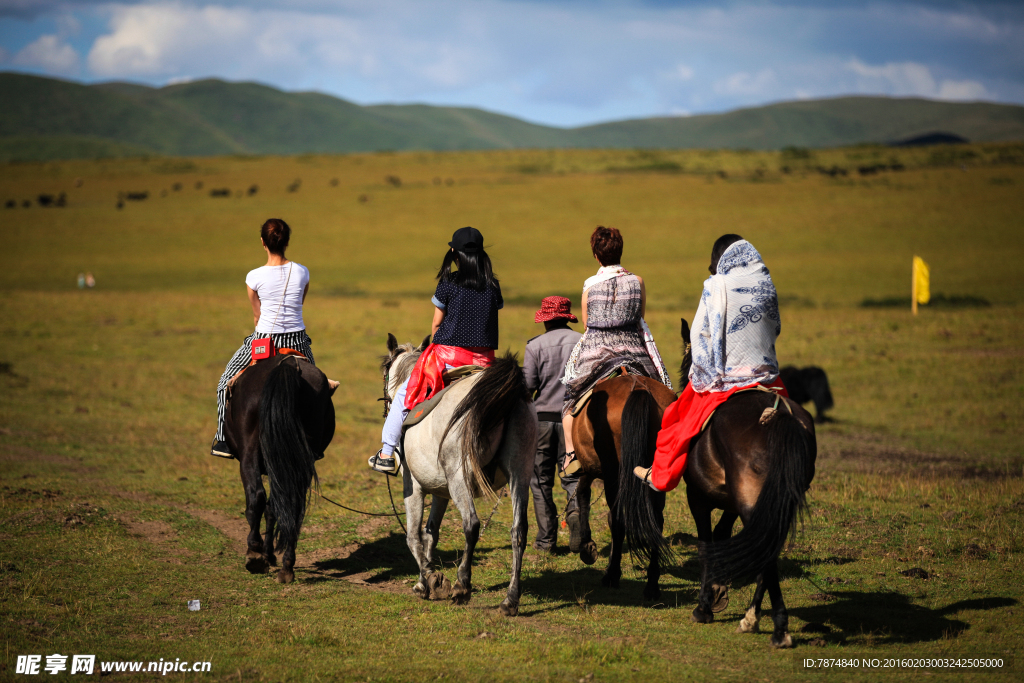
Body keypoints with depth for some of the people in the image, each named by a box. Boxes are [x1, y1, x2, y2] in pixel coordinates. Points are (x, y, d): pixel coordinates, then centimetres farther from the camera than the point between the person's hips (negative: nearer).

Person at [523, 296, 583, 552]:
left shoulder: (536, 345, -5)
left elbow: (527, 386, -8)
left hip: (543, 417, -1)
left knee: (540, 479, 9)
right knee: (572, 474, 11)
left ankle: (546, 539, 8)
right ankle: (576, 507, -21)